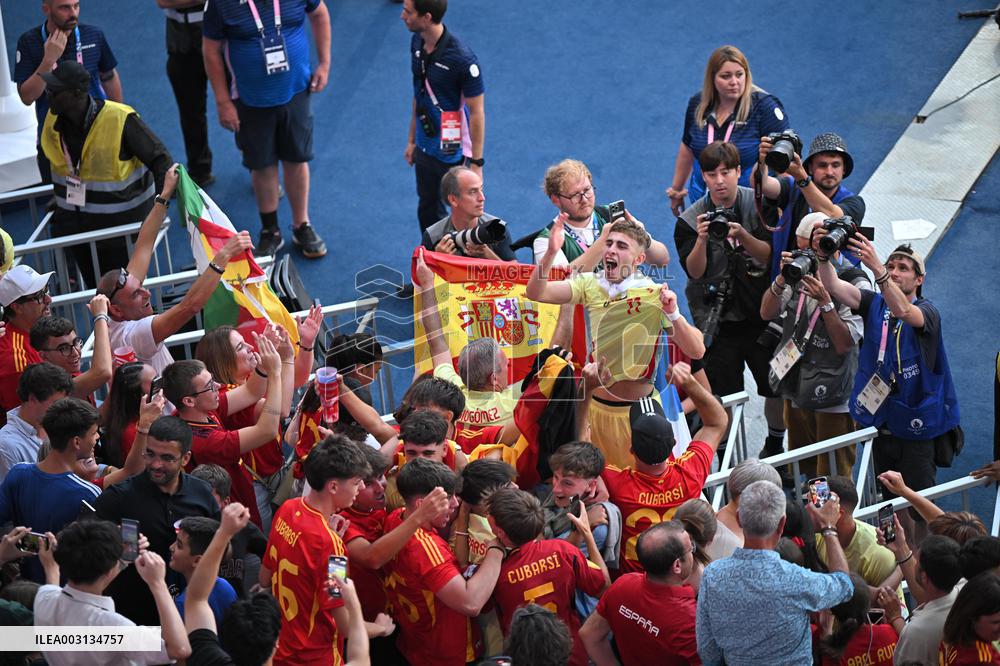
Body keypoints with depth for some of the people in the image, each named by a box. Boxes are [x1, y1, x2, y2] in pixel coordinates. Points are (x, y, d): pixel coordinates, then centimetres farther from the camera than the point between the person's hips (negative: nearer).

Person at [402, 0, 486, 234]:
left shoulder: (462, 58, -25)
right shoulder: (417, 42, -1)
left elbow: (477, 112, -18)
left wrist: (476, 162, -15)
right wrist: (412, 140, 15)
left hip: (454, 155, -7)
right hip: (425, 150, 7)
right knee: (427, 212, 19)